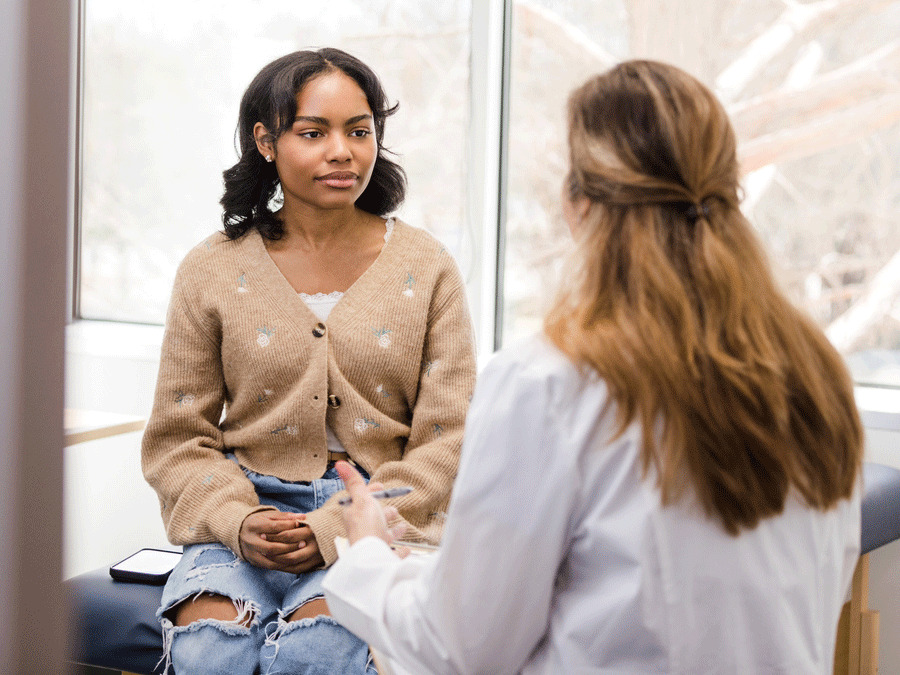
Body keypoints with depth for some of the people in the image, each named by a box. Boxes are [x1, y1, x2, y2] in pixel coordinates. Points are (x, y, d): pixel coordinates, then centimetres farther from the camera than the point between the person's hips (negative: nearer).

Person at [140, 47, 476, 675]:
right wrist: (237, 521, -12)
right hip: (249, 510, 1)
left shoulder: (427, 269, 4)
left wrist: (337, 528, -13)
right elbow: (178, 440, 8)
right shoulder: (212, 271, 5)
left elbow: (447, 440, 0)